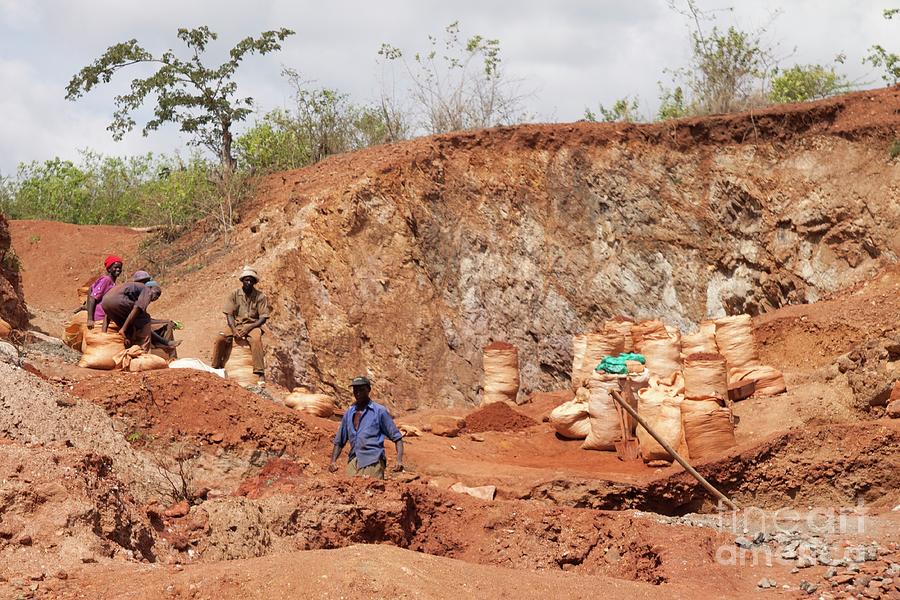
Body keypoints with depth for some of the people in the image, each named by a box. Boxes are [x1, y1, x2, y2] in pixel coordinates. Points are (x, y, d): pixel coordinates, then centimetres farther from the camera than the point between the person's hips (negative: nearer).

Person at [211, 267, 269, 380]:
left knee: (256, 340, -37)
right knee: (220, 338, -25)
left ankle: (260, 373, -38)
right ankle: (216, 368, -13)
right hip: (236, 324, 3)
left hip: (253, 325, -3)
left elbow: (263, 318, -4)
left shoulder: (260, 297, -1)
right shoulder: (235, 295, 4)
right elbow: (229, 314, 1)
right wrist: (234, 330, -17)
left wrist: (249, 328, -19)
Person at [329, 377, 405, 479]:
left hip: (372, 462, -4)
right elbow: (339, 441, 23)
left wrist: (399, 460, -11)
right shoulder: (349, 413, 17)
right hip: (353, 462, 4)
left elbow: (397, 437, 3)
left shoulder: (380, 411, 4)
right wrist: (333, 461, 7)